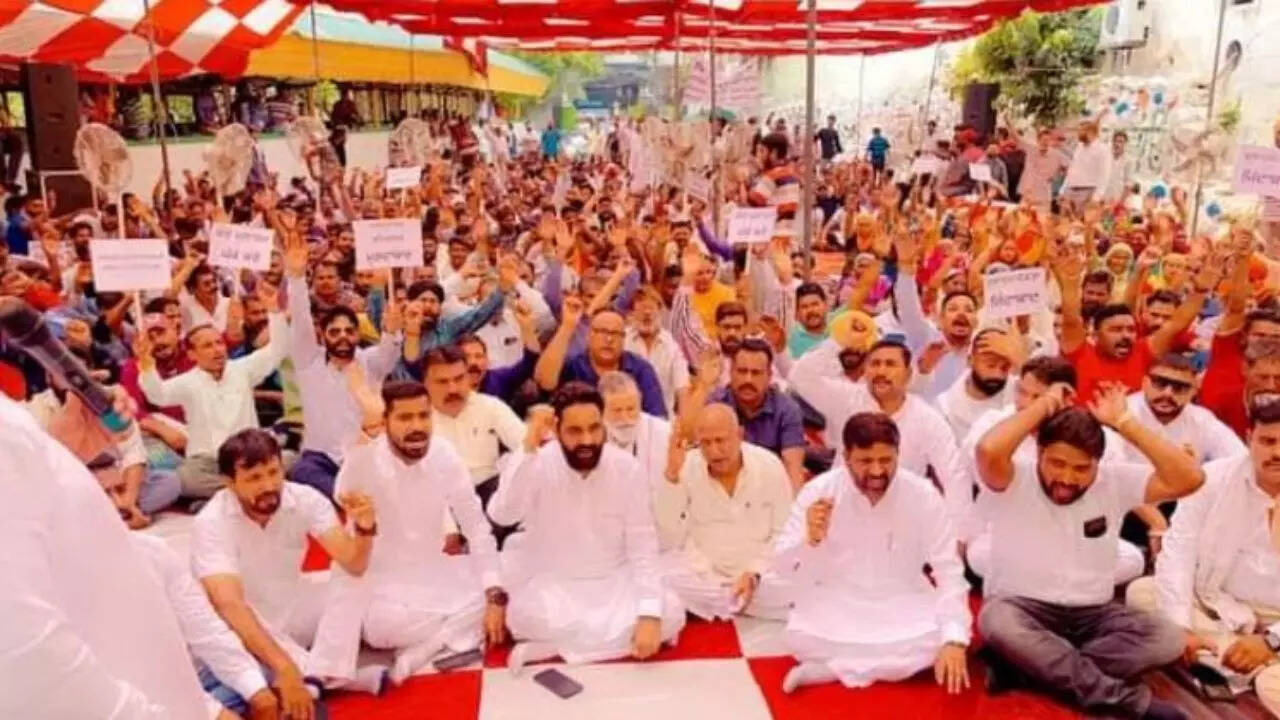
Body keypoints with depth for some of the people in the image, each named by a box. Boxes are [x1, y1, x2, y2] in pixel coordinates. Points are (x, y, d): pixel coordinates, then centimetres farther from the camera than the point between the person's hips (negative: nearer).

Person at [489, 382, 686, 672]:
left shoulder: (627, 468, -10)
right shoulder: (538, 464, -13)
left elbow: (643, 547, -9)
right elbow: (502, 515, -30)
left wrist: (650, 614, -21)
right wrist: (528, 448, -35)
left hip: (614, 583, 3)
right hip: (553, 586, -3)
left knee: (670, 613, -24)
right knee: (524, 615, -35)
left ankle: (549, 650, -18)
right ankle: (616, 638, -13)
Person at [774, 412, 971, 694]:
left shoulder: (923, 495, -12)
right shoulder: (819, 491, -13)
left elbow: (949, 571, -11)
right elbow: (784, 567, -10)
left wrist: (955, 639, -24)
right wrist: (810, 539, -33)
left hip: (903, 605, 2)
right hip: (837, 604, -1)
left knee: (938, 641, -28)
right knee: (801, 638, -30)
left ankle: (827, 669, -18)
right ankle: (887, 664, -10)